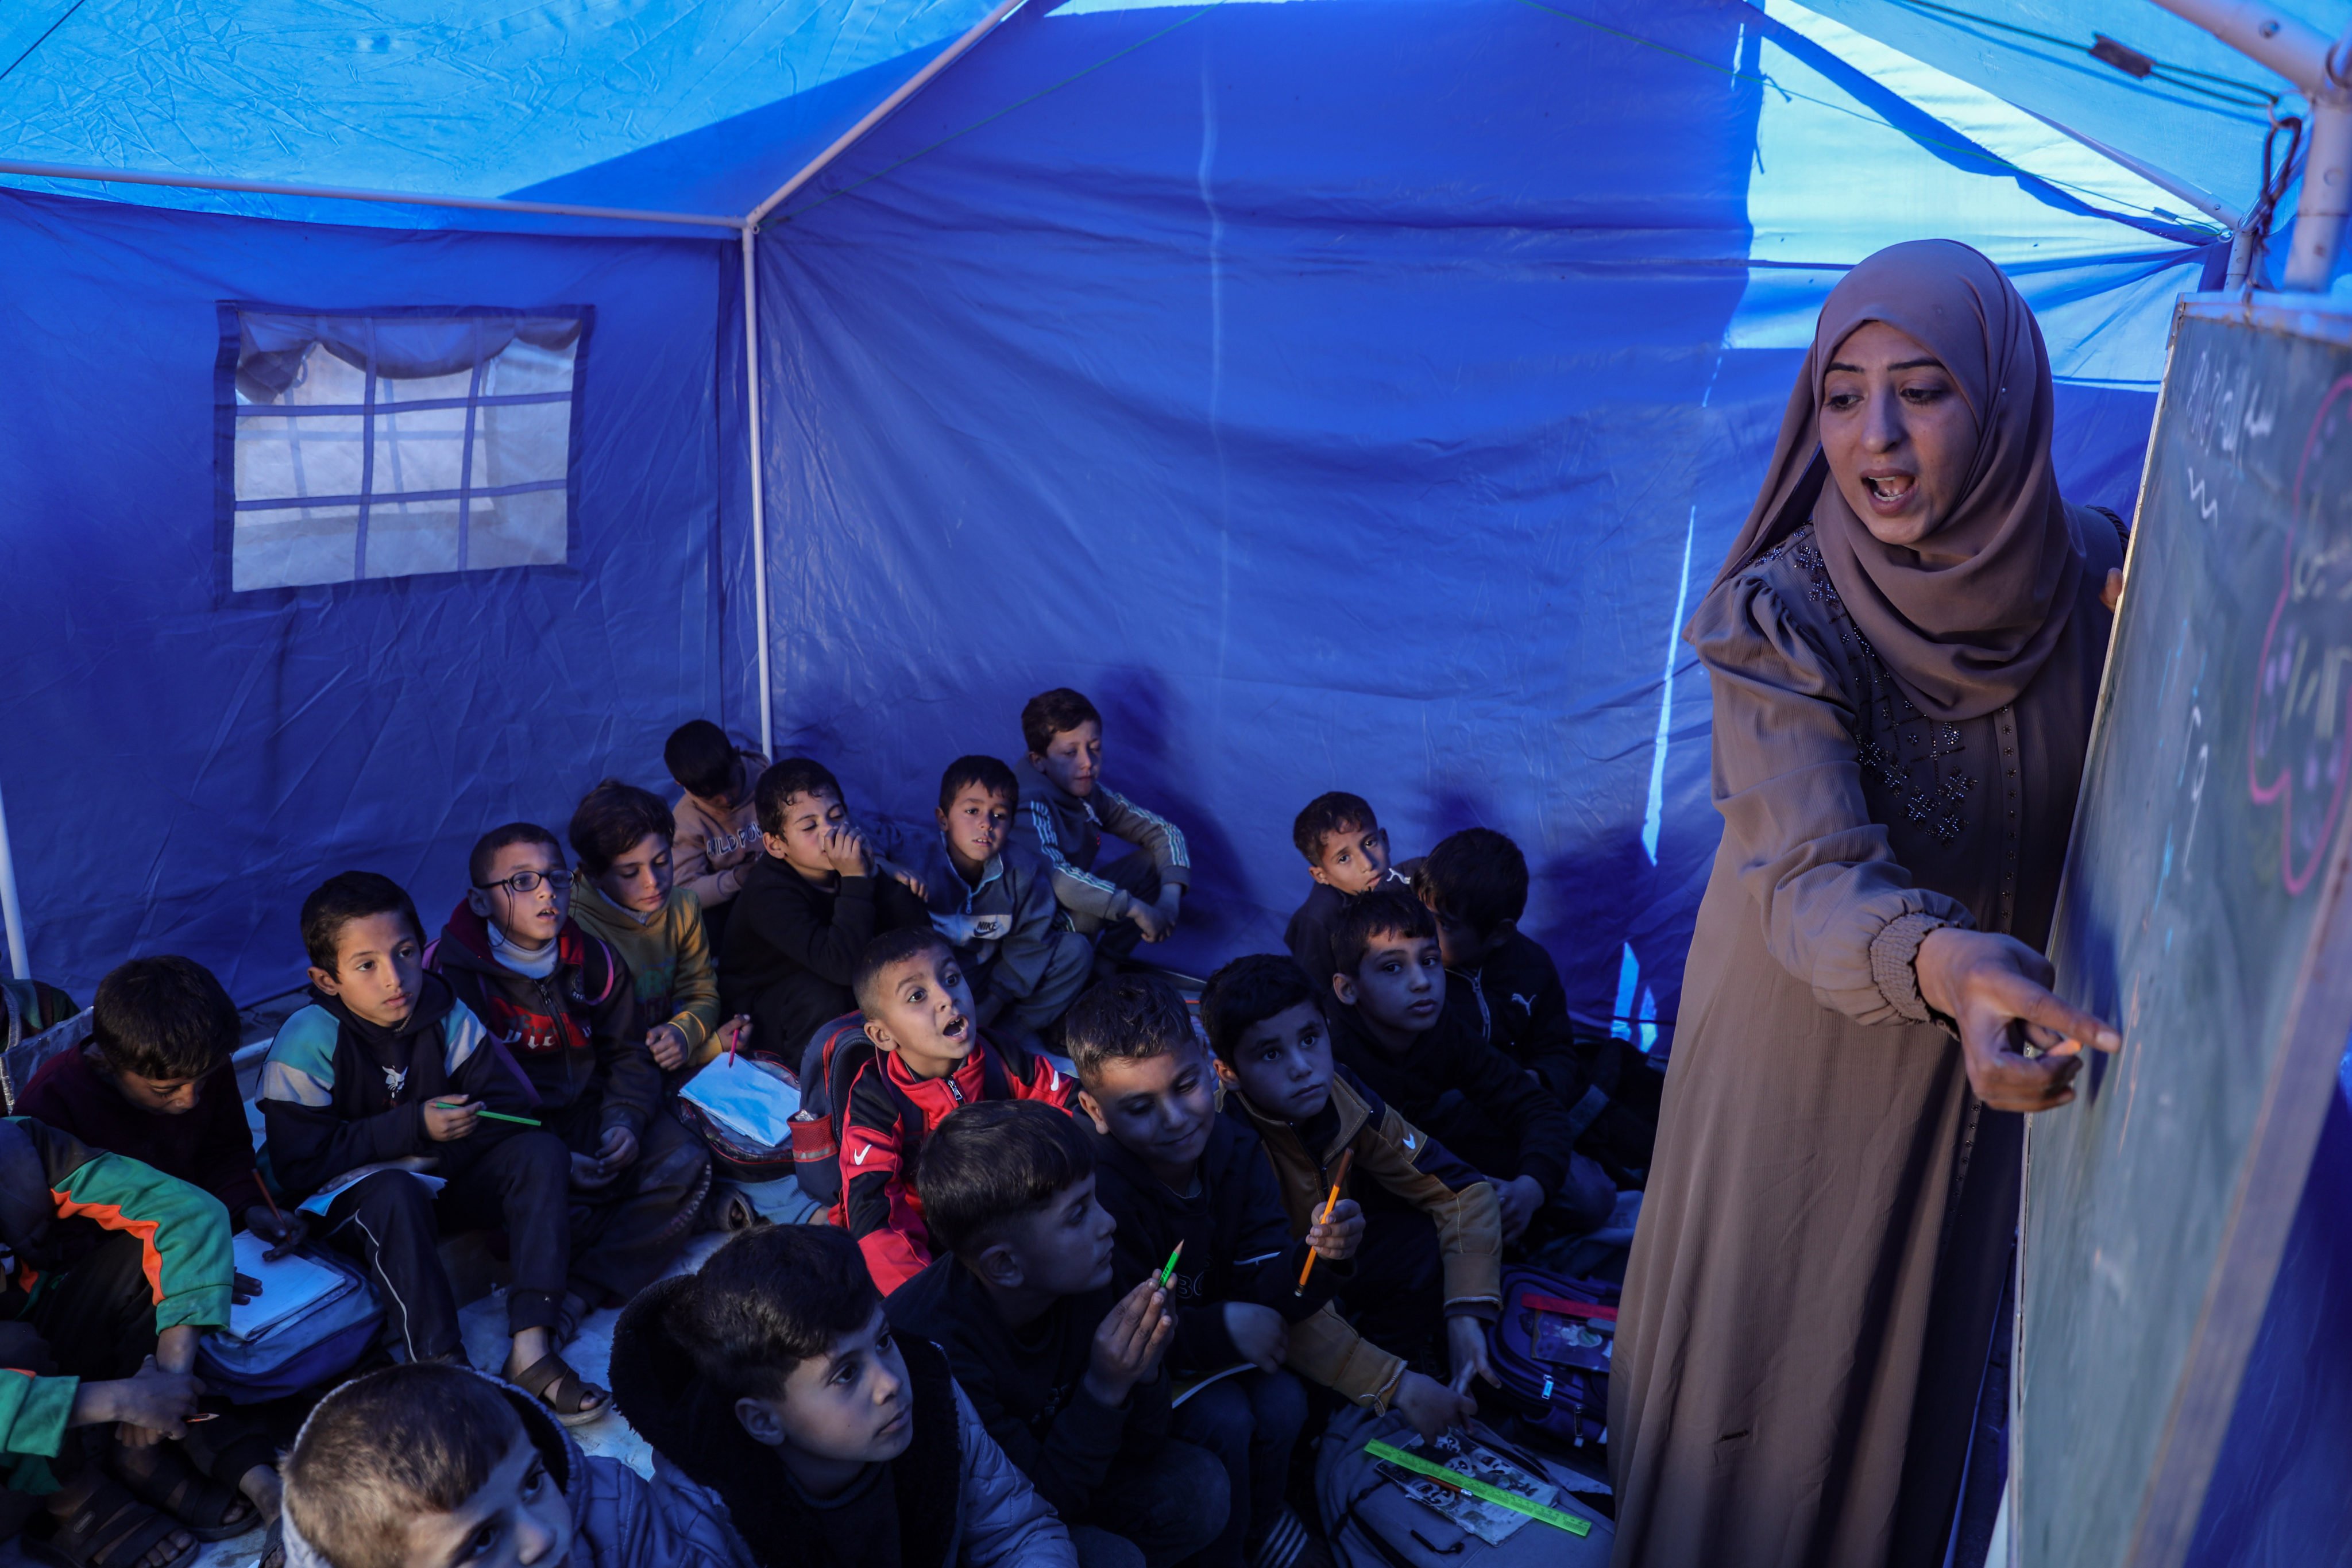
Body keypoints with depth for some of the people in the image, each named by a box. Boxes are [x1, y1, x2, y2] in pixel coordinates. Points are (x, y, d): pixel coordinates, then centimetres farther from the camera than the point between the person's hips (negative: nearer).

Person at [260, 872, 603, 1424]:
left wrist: (459, 1126, -27)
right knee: (395, 1193, -39)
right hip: (348, 1198, -4)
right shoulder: (306, 1043, -17)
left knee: (542, 1152, -20)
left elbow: (512, 1105, -6)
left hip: (442, 1180, 5)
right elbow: (300, 1167, -20)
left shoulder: (445, 1013, -6)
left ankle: (531, 1349, -28)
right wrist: (413, 1127, -25)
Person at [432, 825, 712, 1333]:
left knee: (685, 1163, -20)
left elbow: (627, 1055, 10)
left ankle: (578, 1295, -28)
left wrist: (625, 1122, -12)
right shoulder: (450, 971, -11)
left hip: (588, 1112, 4)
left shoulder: (593, 961, 4)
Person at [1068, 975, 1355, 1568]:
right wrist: (1222, 1329, -32)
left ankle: (1261, 1513, 12)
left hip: (1221, 1353, 5)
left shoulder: (1236, 1151, -11)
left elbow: (1268, 1290, -15)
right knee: (1223, 1417, -26)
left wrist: (1320, 1257, -35)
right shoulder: (1097, 1189, -30)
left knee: (1283, 1401, -18)